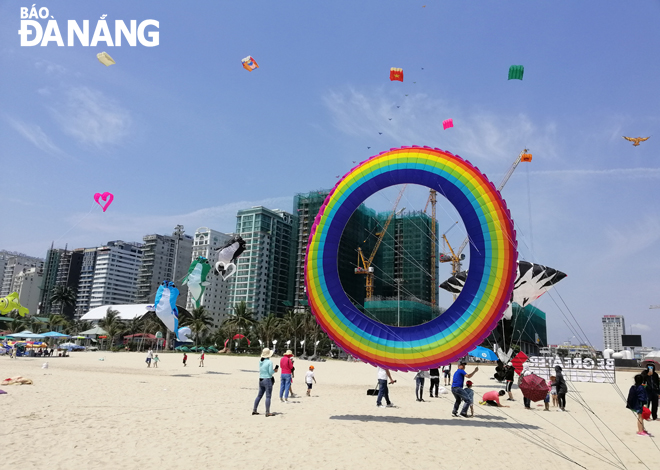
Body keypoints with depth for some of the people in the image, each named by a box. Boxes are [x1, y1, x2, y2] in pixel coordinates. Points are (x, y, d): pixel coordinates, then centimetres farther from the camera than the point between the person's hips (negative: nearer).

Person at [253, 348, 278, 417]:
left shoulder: (260, 361, 7)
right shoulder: (269, 362, -14)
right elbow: (270, 372, -15)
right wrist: (274, 370, 4)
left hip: (261, 380, 7)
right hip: (267, 380, -7)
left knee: (259, 395, 16)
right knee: (268, 396, -2)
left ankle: (254, 410, 21)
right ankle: (267, 412, -1)